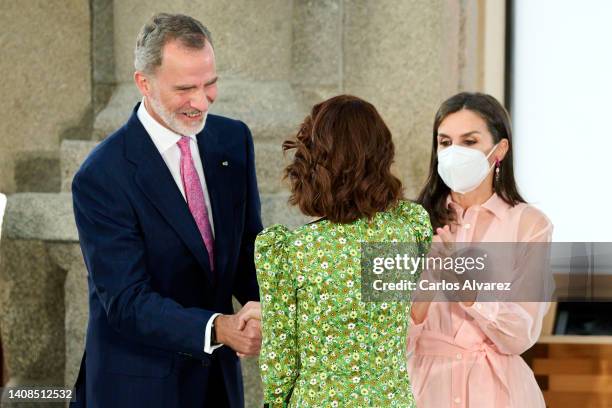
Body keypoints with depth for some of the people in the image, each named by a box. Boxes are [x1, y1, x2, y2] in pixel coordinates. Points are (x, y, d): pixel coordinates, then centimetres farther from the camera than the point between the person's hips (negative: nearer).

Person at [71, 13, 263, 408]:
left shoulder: (234, 140, -1)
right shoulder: (100, 178, -19)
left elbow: (248, 246, 5)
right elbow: (126, 301, -22)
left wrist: (263, 304, -16)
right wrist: (217, 328, -35)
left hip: (220, 375, 5)